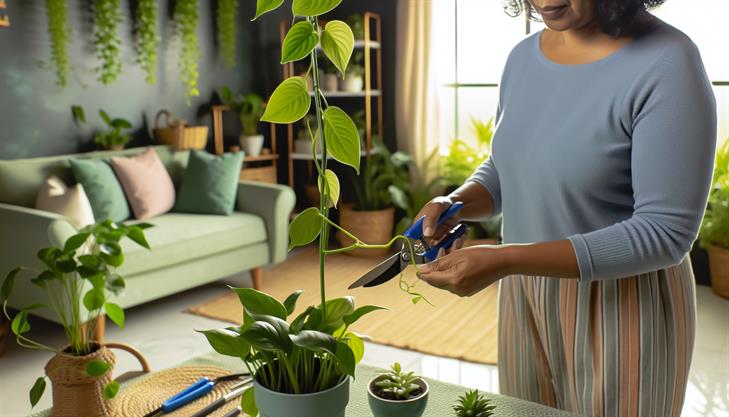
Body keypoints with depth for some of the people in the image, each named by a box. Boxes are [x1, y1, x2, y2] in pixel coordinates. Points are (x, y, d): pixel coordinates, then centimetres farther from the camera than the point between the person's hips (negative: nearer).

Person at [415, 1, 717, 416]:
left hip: (622, 309, -5)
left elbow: (664, 232, -22)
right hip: (525, 297, 6)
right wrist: (454, 203, -10)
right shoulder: (523, 56, 0)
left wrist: (505, 260, -28)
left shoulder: (666, 62, -19)